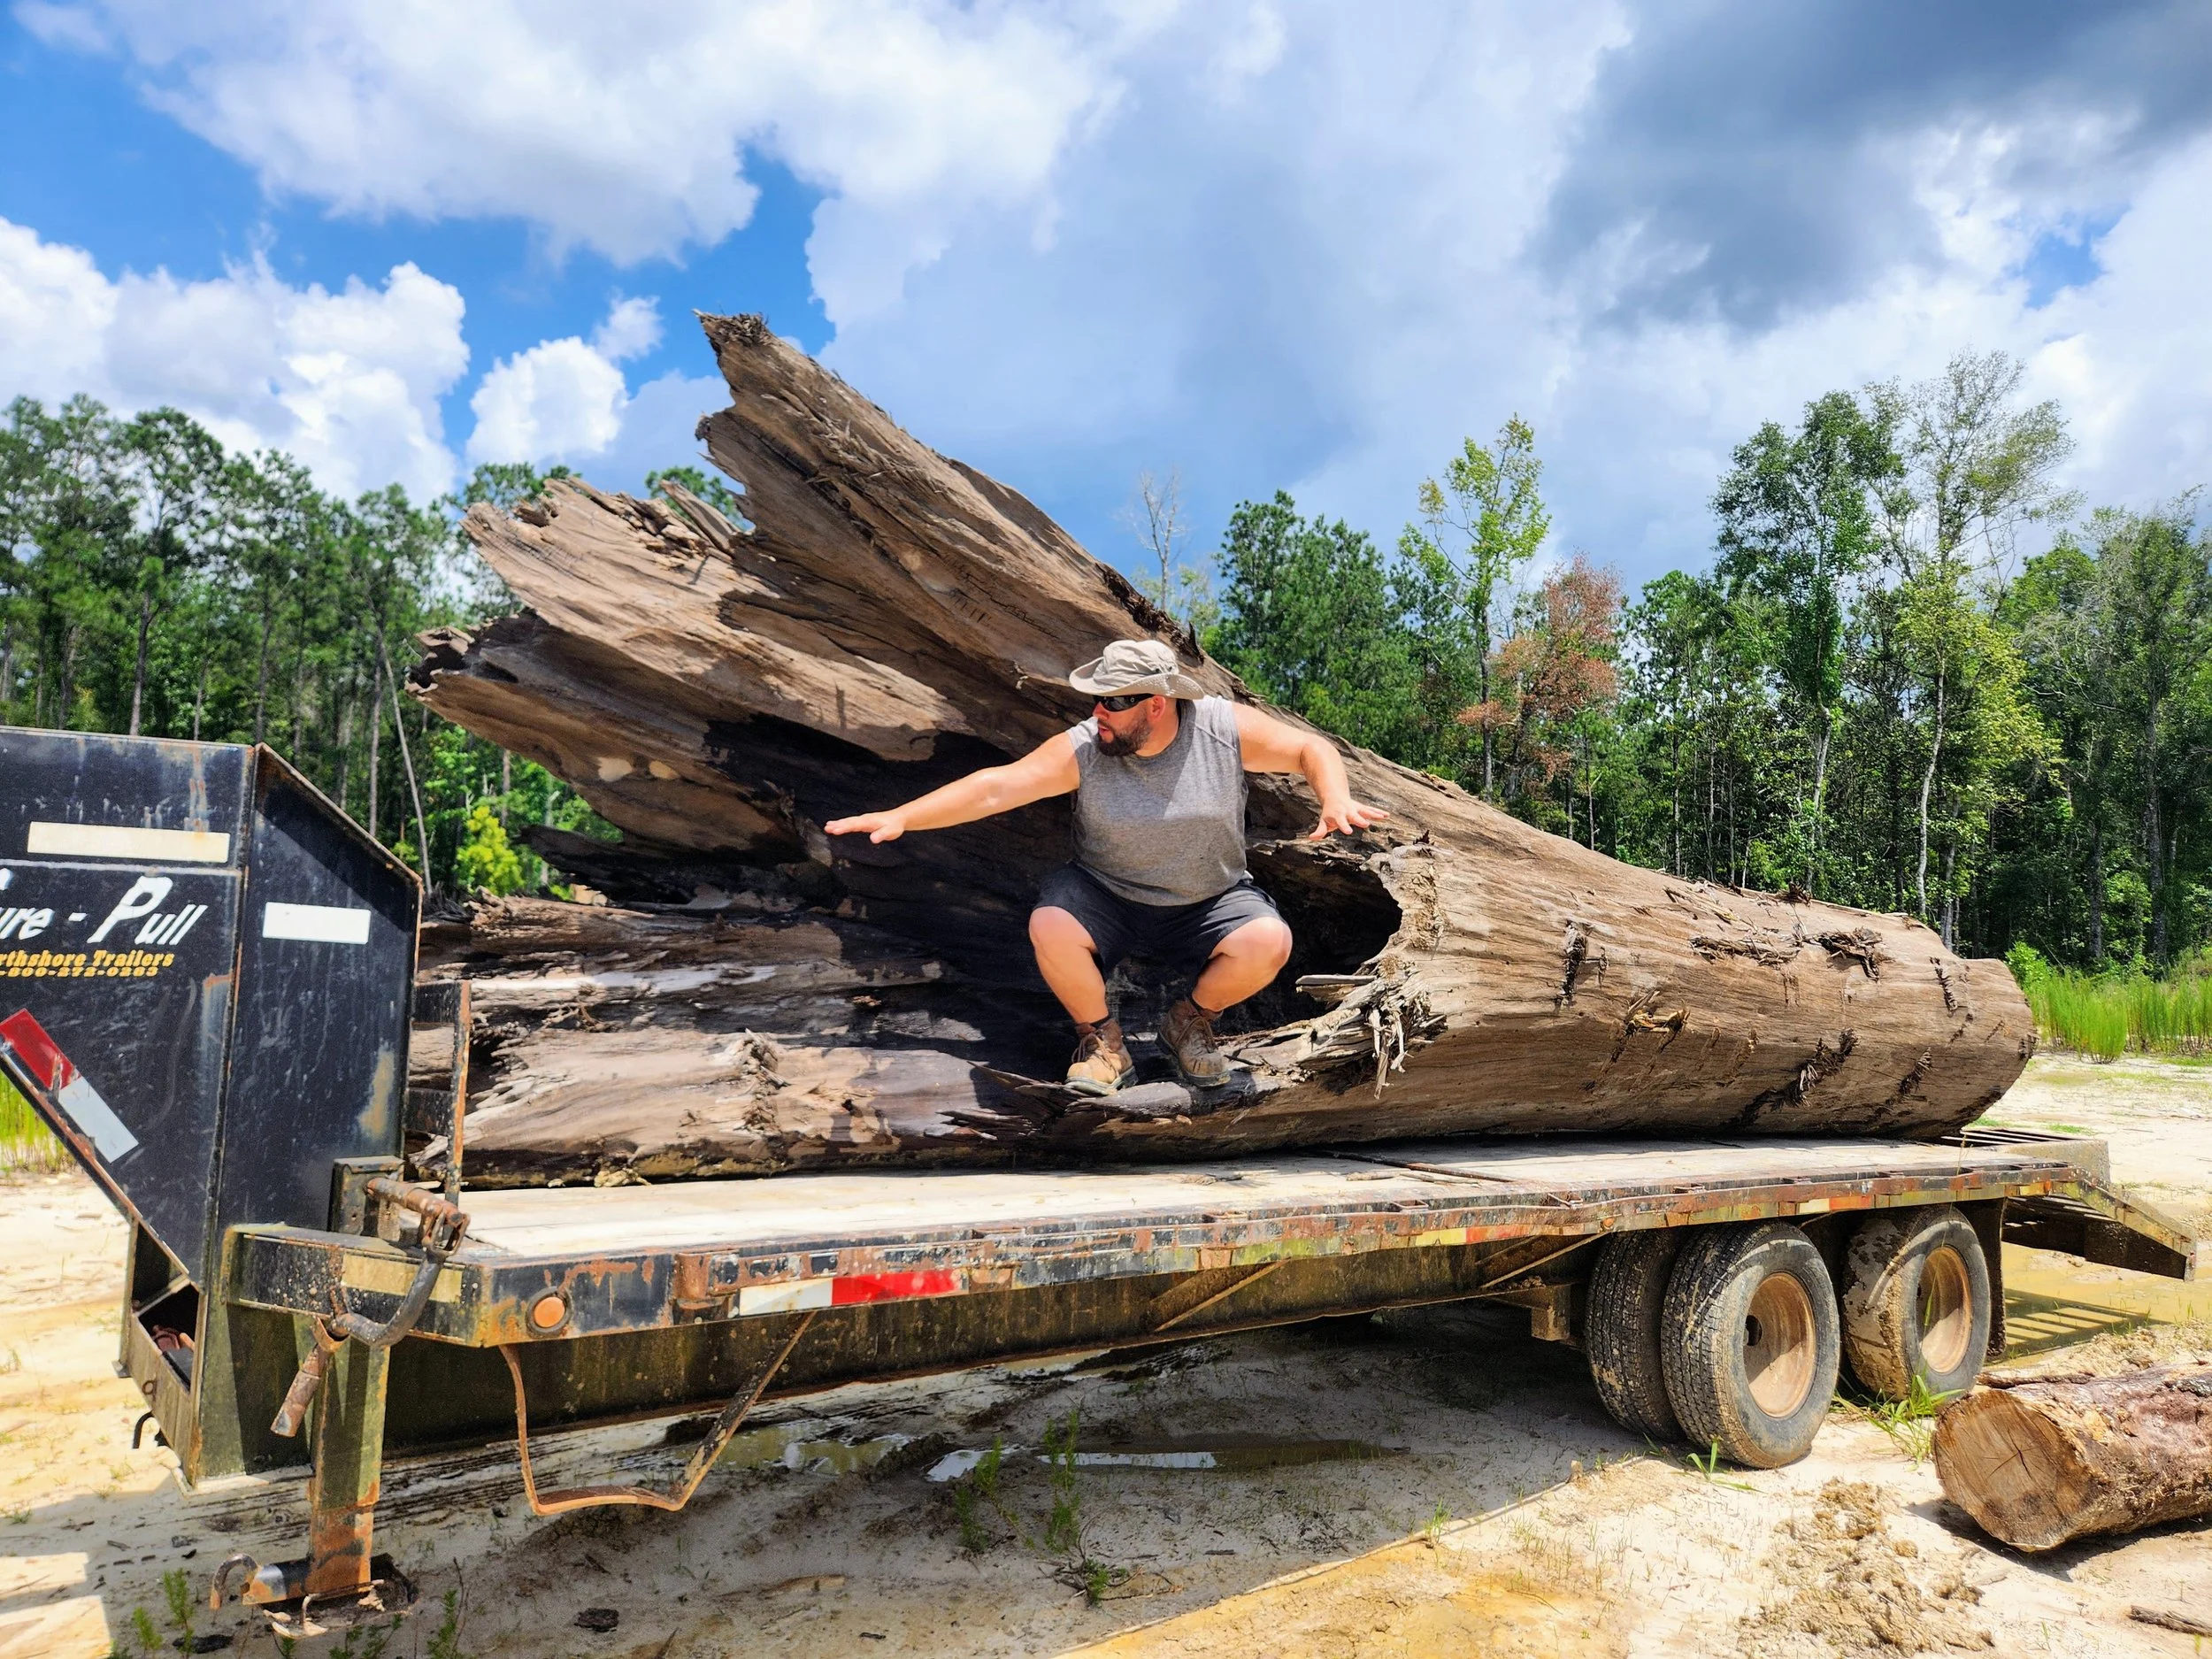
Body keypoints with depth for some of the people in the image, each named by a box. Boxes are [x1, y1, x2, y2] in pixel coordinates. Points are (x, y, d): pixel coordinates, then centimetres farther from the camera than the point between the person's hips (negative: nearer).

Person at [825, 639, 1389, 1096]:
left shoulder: (1226, 729, -13)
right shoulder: (1082, 750, -16)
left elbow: (1312, 749, -4)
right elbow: (995, 787, -20)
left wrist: (1337, 800, -24)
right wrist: (900, 817, -27)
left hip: (1210, 903, 1)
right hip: (1108, 899, 0)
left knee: (1268, 943, -28)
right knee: (1050, 927, -30)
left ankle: (1192, 1019, 5)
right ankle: (1101, 1037, -2)